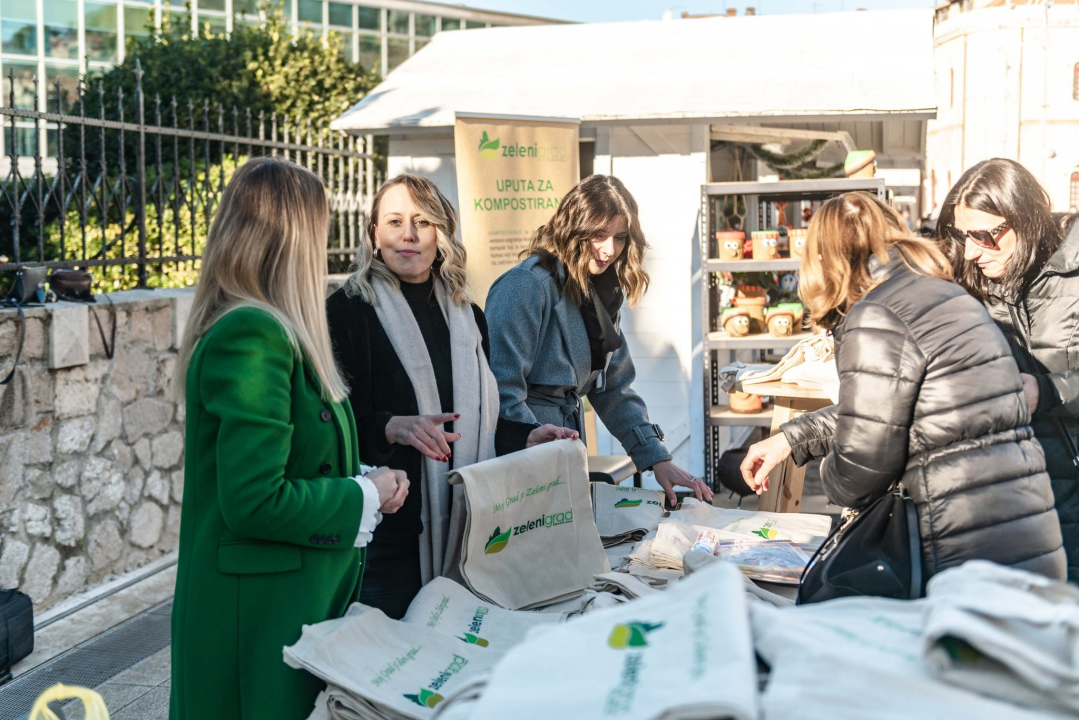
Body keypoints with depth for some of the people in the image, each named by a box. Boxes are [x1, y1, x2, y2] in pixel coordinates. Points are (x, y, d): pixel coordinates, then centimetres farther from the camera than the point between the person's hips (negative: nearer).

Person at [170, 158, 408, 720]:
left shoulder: (263, 328, 9)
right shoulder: (253, 336, -22)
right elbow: (255, 501, -25)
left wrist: (364, 483, 2)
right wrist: (365, 498, -13)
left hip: (297, 597, 9)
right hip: (261, 610, -9)